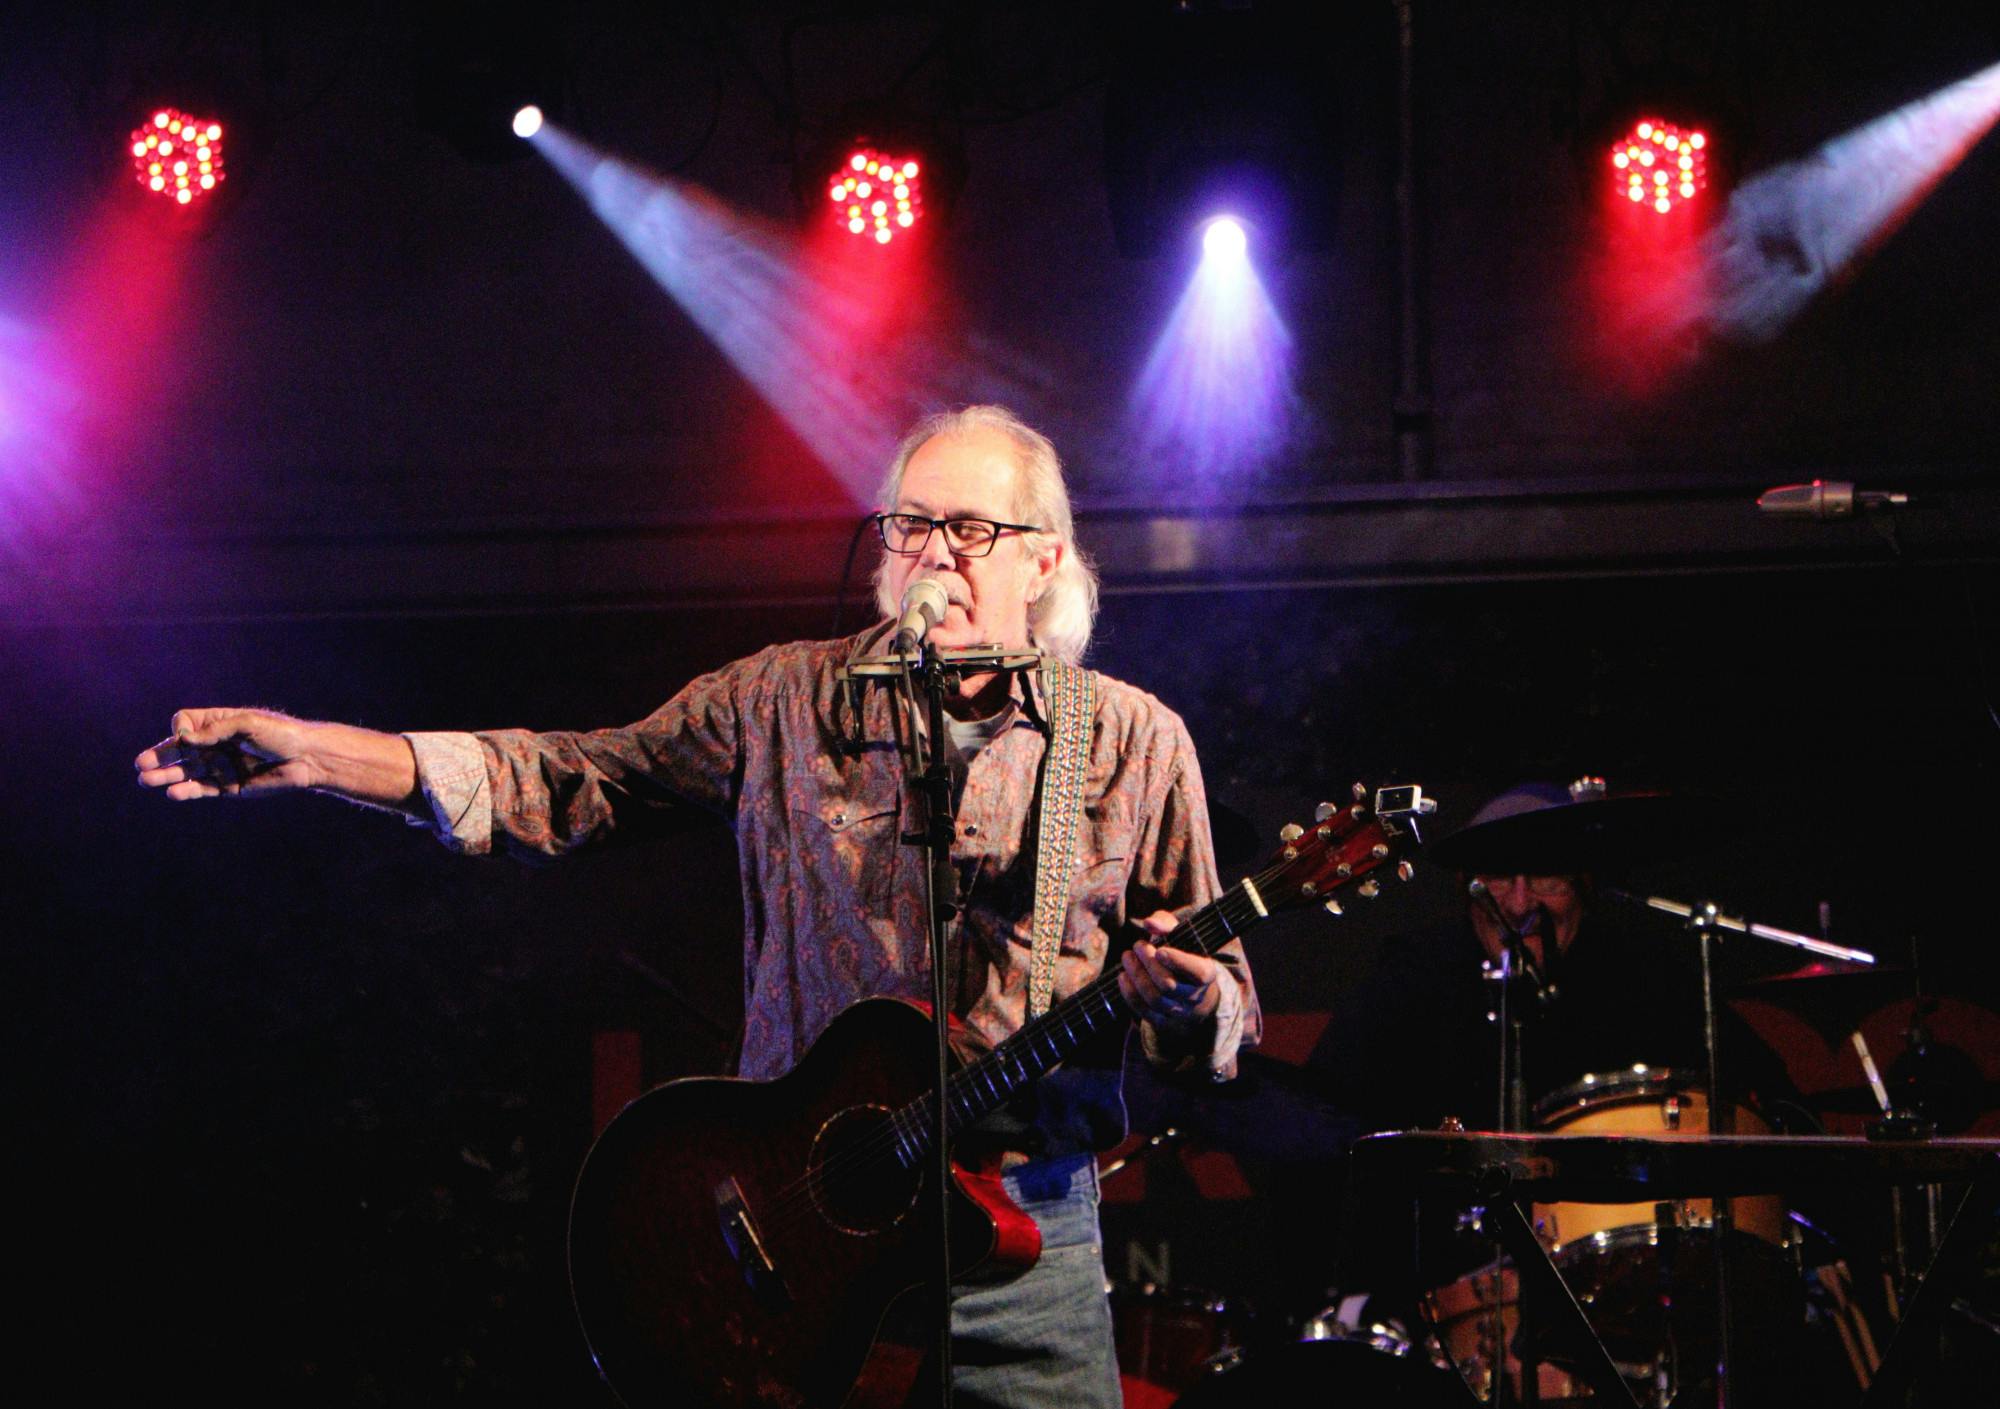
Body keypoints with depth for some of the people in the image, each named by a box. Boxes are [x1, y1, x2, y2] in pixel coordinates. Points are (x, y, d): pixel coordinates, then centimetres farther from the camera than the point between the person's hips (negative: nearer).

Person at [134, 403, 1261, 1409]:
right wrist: (314, 753, -4)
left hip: (1026, 1229, 0)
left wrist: (1184, 998, -18)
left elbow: (1224, 1015, 7)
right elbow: (574, 785, 5)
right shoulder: (787, 700, 6)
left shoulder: (1136, 742, 4)